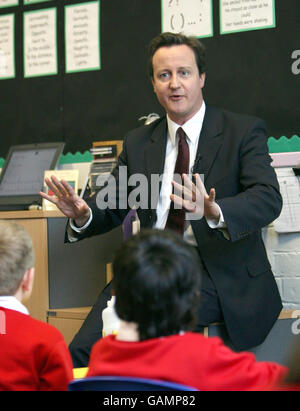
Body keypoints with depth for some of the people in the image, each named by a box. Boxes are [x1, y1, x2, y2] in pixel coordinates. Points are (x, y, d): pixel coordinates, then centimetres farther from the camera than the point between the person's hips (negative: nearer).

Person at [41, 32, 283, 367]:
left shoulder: (244, 131, 1)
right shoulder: (138, 142, 16)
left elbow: (269, 198, -13)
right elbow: (111, 206, 16)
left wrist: (214, 212, -35)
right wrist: (82, 214, -10)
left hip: (217, 272, -4)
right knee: (83, 349, -20)